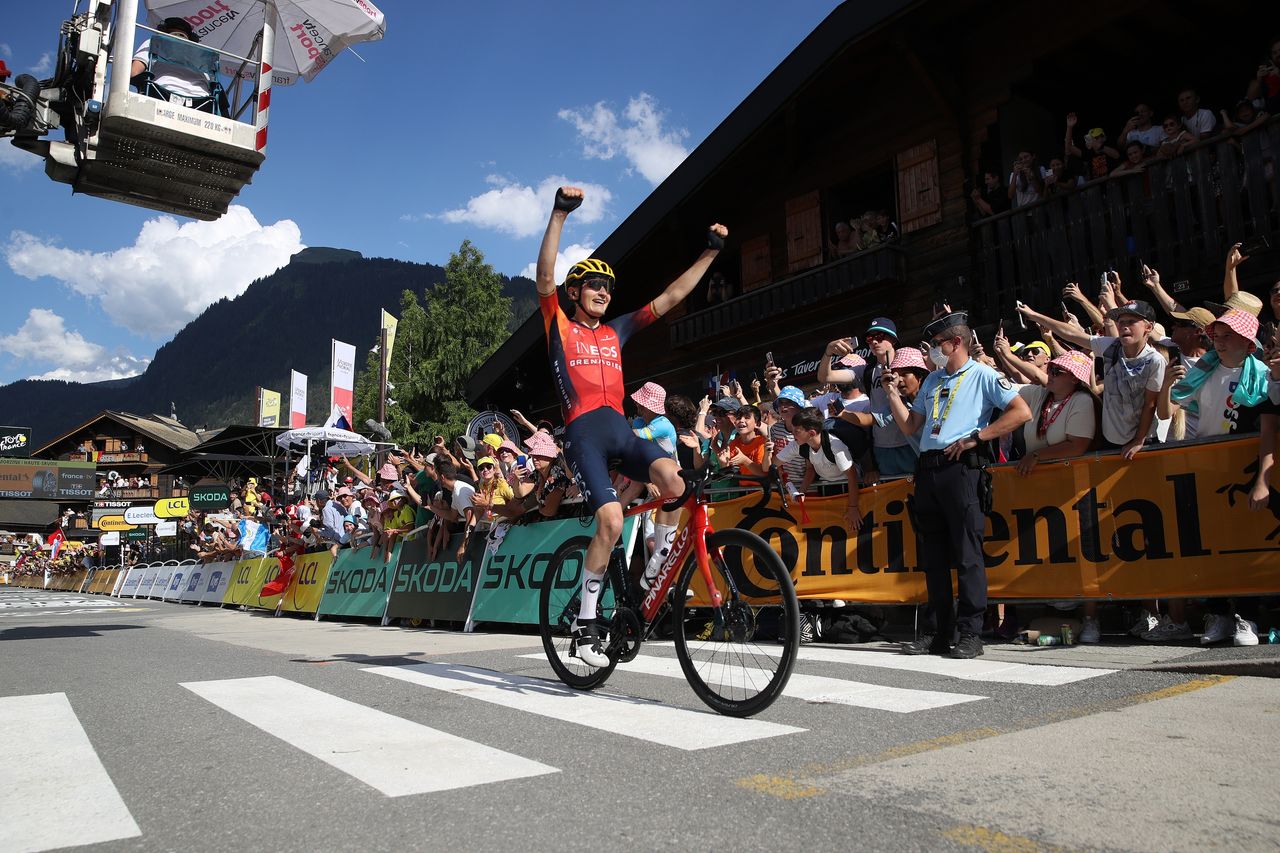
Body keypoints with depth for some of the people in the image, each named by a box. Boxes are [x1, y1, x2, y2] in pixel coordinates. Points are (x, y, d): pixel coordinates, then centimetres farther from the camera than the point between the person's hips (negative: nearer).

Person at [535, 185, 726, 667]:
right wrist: (559, 214, -15)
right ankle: (586, 623, -5)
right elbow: (545, 276, -6)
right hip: (583, 433, -4)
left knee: (672, 481, -25)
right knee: (611, 521, -22)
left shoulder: (616, 332, 23)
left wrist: (710, 252, 18)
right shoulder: (559, 325, 11)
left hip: (621, 429, 4)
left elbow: (672, 296, 22)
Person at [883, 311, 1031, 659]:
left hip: (962, 469, -7)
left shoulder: (982, 376, 2)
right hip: (928, 470, 7)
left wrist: (975, 438, -12)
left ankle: (971, 634, 0)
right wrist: (893, 393, 12)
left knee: (967, 554, -6)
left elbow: (1022, 412, -9)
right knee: (933, 556, 8)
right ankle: (936, 633, 15)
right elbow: (910, 426, 23)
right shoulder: (932, 380, 22)